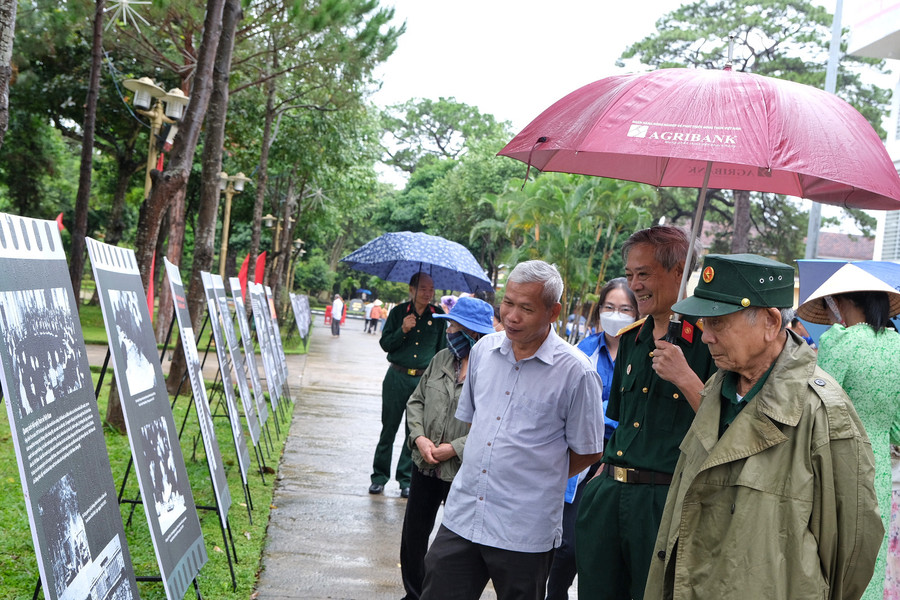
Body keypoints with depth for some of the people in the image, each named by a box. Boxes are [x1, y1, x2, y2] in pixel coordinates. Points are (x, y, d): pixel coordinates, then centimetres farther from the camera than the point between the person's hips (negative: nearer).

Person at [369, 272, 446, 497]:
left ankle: (406, 479, 15)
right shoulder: (398, 312, 2)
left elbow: (443, 349, 10)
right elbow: (385, 344, 1)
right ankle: (379, 476, 16)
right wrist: (402, 331, -16)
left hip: (425, 381, 0)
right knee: (389, 428, 4)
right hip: (397, 378, 0)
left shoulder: (438, 316, 4)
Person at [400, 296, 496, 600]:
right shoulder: (442, 358, 4)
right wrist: (419, 437, -7)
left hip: (464, 472, -7)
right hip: (426, 466, 7)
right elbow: (416, 400, 10)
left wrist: (455, 448, -21)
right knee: (413, 535, 17)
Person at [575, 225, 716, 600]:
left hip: (666, 501, -6)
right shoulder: (630, 339, 14)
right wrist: (601, 479, 17)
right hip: (607, 496, 7)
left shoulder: (709, 341, -8)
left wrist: (684, 377, -21)